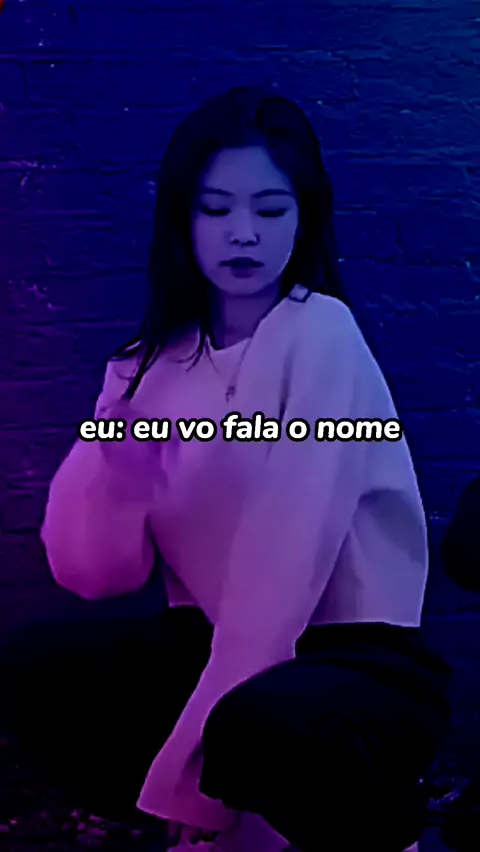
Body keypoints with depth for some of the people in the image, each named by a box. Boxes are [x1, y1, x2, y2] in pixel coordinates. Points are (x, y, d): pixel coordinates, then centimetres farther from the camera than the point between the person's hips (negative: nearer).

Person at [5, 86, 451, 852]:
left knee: (259, 726, -35)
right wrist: (116, 461, -25)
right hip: (222, 646, 6)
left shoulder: (321, 333, -15)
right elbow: (91, 573, -3)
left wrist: (180, 772, -20)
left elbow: (284, 568, -21)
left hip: (357, 663, -6)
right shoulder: (163, 358, 2)